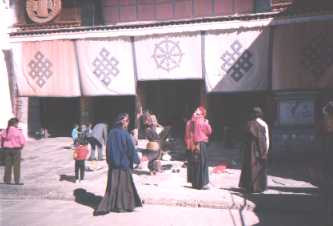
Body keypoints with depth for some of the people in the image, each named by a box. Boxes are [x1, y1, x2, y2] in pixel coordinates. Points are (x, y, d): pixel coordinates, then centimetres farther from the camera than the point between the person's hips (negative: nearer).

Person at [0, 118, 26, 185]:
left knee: (7, 165, 11)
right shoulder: (17, 131, -12)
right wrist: (21, 146, 6)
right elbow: (22, 140, -13)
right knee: (16, 165, 2)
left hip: (6, 149, 5)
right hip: (15, 149, -5)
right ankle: (17, 181, 3)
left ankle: (7, 180, 15)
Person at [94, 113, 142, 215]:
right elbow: (131, 149, -11)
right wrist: (137, 159, 2)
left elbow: (108, 148, 7)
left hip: (113, 163, 5)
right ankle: (126, 205, 21)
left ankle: (105, 206, 10)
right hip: (124, 163, -5)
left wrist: (110, 161, 16)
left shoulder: (112, 132, 1)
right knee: (125, 183, 10)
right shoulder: (125, 134, -15)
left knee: (113, 184, 12)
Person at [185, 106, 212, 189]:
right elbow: (209, 131, -3)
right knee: (202, 163, 0)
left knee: (193, 163, 11)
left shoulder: (190, 122, 5)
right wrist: (207, 123, 8)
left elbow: (187, 135, 9)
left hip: (192, 145, 6)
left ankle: (194, 182, 18)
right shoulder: (203, 122, -10)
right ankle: (202, 183, -1)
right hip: (201, 144, -6)